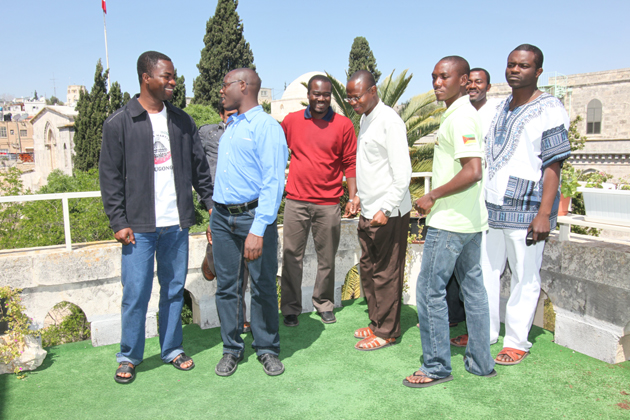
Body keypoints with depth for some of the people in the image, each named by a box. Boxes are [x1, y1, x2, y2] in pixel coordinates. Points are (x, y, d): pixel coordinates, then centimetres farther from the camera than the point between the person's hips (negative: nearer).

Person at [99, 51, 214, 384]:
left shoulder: (182, 121, 9)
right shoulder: (119, 123, -2)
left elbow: (198, 167, 14)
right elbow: (110, 177, -3)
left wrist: (211, 202, 7)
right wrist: (118, 222, -8)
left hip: (176, 224, 4)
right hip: (139, 225, -3)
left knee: (174, 289, 11)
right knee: (136, 293, 1)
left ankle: (172, 349, 27)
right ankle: (129, 357, 20)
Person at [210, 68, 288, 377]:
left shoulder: (267, 127, -8)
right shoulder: (229, 127, 17)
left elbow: (273, 182, -17)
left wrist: (258, 229, -24)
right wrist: (215, 216, 15)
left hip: (253, 215, -7)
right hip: (222, 217, 7)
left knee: (263, 287, 4)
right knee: (227, 287, 10)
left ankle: (267, 349, 20)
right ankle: (231, 349, 23)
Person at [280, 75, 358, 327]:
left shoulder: (343, 125, 2)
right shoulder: (291, 121, 6)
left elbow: (350, 164, 4)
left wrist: (352, 197, -2)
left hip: (329, 204, 0)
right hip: (296, 202, 1)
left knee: (327, 258, 8)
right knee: (292, 257, 4)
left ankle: (324, 304, 26)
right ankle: (291, 309, 17)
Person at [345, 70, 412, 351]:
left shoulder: (389, 121, -15)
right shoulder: (365, 119, 14)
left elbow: (403, 172, -19)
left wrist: (386, 209, -21)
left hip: (388, 214, -9)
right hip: (369, 212, 9)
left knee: (386, 274, 1)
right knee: (367, 269, 15)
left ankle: (386, 332, 15)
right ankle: (376, 323, 29)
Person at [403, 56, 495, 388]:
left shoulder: (460, 117, -17)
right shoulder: (460, 114, 14)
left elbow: (473, 172, -27)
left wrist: (432, 196, -18)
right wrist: (437, 197, 18)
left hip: (450, 222, -10)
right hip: (470, 219, 10)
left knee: (430, 289, -2)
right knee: (472, 286, 14)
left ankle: (437, 366, 10)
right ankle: (481, 362, 26)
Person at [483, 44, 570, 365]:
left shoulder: (549, 110, -6)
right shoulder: (499, 108, 15)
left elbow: (554, 166, -12)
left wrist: (544, 214, -19)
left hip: (526, 210, -6)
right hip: (490, 206, 7)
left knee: (524, 277, 4)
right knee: (485, 270, 11)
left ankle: (517, 341, 17)